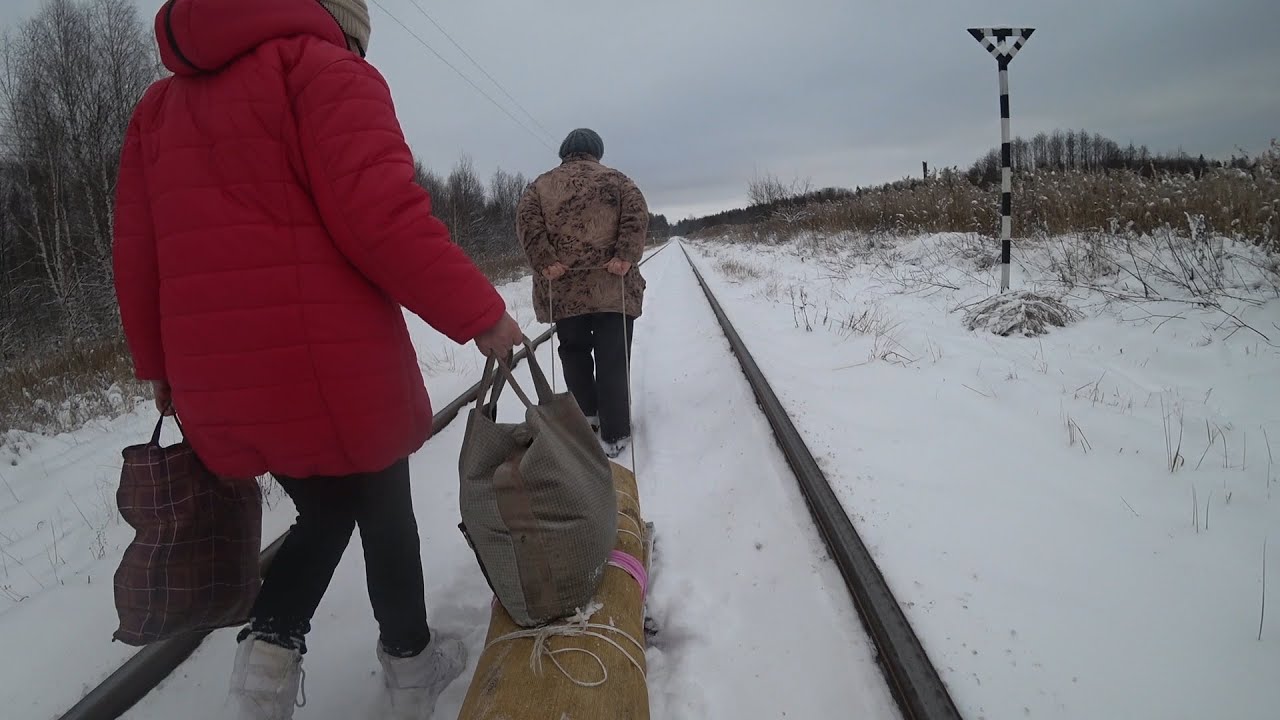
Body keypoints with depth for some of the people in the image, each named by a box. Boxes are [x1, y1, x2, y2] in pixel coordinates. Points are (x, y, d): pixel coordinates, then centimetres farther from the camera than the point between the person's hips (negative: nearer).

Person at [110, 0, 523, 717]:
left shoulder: (161, 104, 17)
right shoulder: (325, 68, -4)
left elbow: (137, 254, 15)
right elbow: (382, 216, -18)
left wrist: (160, 366, 24)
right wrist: (480, 311, -12)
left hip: (216, 382, 6)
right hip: (332, 366, -6)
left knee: (326, 509, 24)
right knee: (384, 514, 16)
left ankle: (272, 643, 6)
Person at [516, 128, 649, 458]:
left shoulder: (541, 184, 11)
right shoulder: (614, 179, 8)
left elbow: (527, 220, -5)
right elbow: (637, 213, -7)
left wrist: (545, 262, -11)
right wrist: (626, 257, -14)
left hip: (564, 288, 1)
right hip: (612, 286, -1)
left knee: (574, 352, 19)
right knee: (612, 359, 2)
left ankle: (587, 417, 21)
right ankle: (614, 435, 3)